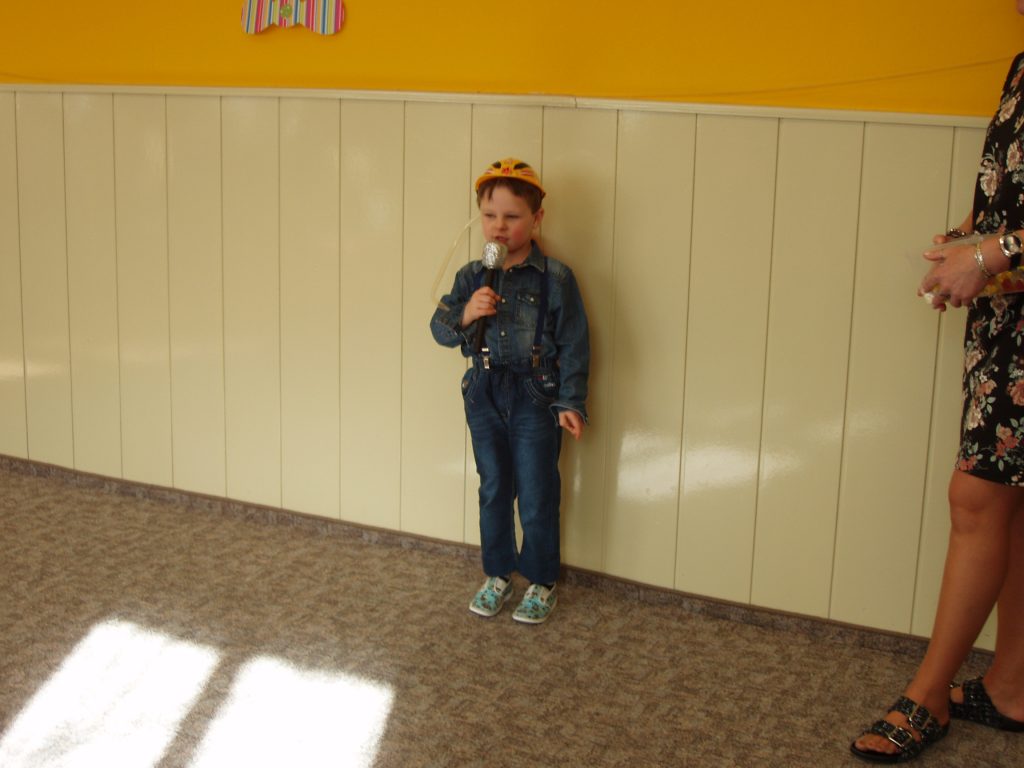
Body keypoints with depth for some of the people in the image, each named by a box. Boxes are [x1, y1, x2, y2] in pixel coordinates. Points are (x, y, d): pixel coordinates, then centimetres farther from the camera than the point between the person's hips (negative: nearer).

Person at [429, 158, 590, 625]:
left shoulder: (555, 279, -11)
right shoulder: (472, 277, 0)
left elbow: (573, 346, -8)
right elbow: (440, 328, 1)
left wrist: (571, 403, -12)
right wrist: (464, 315, -20)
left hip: (535, 397, -4)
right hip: (485, 395, 4)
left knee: (537, 496, 5)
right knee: (493, 490, 16)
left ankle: (542, 583, 22)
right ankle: (497, 575, 32)